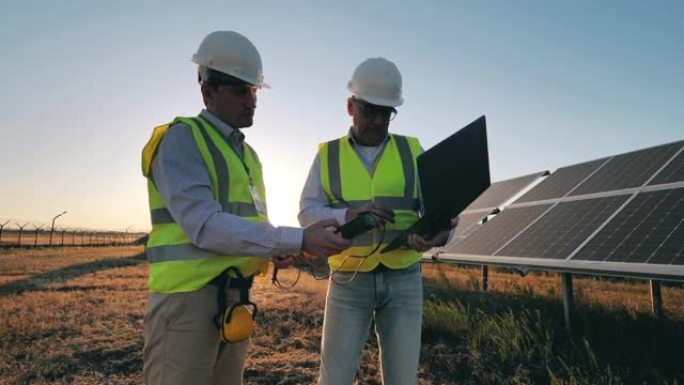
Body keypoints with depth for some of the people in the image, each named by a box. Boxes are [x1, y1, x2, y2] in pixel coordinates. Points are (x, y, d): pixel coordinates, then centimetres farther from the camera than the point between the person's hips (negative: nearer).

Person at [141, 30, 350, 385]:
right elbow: (204, 225, -22)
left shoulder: (247, 153, 16)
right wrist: (298, 241, -24)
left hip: (235, 299, 8)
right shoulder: (181, 139, -9)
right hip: (188, 297, -8)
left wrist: (282, 249, -4)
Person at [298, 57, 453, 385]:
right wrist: (349, 215, -22)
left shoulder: (413, 151, 6)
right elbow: (307, 212, -3)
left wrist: (439, 230, -25)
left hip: (403, 280, 1)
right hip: (349, 281, -1)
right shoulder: (328, 155, 4)